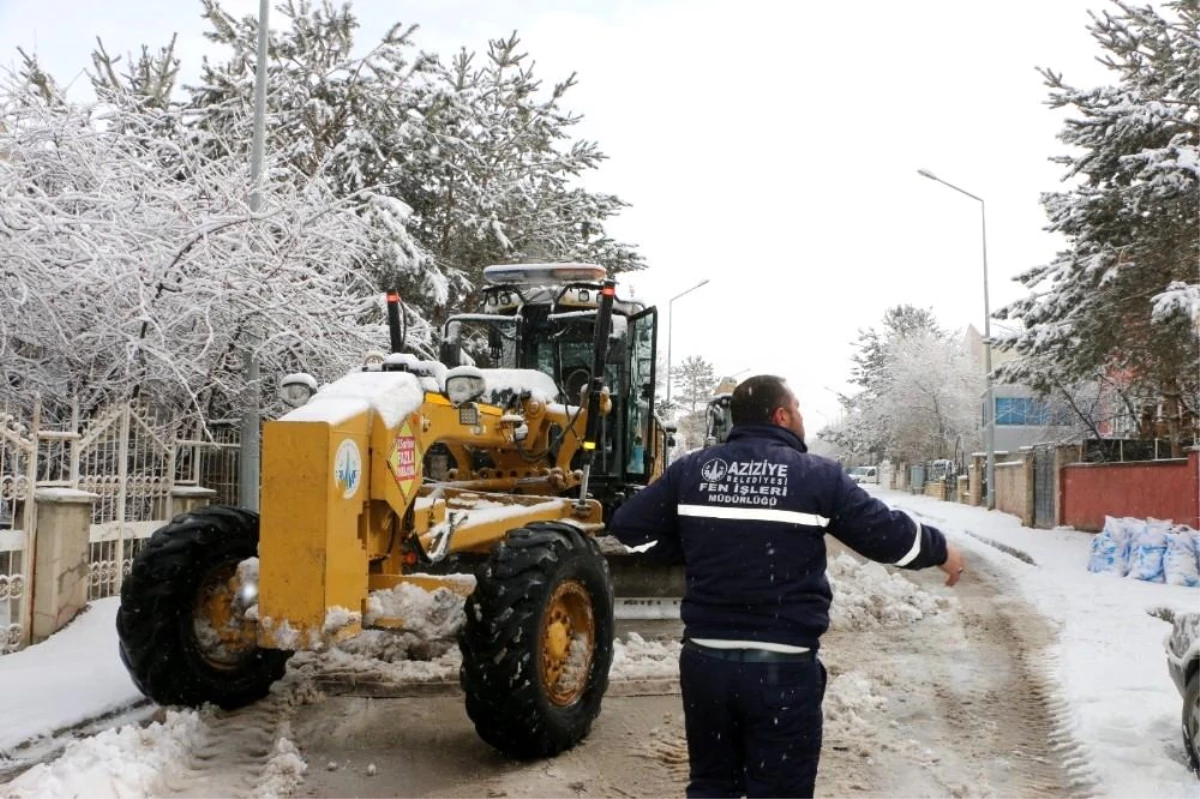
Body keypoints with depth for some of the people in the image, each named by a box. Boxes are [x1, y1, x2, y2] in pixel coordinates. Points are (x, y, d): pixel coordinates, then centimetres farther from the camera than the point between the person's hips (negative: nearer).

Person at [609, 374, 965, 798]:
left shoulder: (692, 470, 2)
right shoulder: (817, 476, -6)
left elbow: (627, 525, 5)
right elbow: (889, 534, -1)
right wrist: (942, 550, 18)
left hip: (705, 658, 4)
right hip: (782, 667, -3)